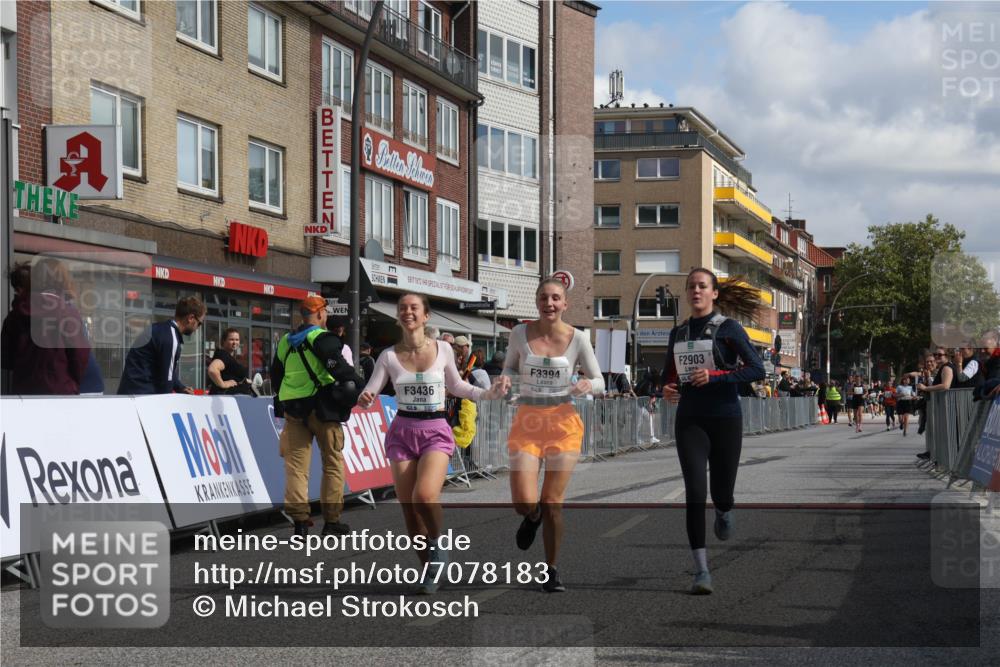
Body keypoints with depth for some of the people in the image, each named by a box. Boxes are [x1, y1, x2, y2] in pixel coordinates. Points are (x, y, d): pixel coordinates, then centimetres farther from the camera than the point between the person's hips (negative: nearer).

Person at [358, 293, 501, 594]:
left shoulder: (442, 349, 0)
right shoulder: (389, 356, -1)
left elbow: (455, 386, 15)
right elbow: (370, 392, -2)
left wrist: (487, 393, 4)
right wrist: (364, 399, -24)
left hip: (436, 431, -2)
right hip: (402, 431, 2)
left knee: (425, 496, -26)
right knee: (408, 508, 1)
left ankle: (437, 544, 3)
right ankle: (429, 567, 20)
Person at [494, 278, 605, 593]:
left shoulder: (577, 339, -4)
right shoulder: (520, 333, -2)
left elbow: (599, 382, 4)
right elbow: (511, 367, 15)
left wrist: (587, 384, -19)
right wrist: (505, 378, -9)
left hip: (563, 423, -1)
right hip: (527, 422, 1)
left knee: (552, 503, 2)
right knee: (524, 503, -11)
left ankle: (551, 570, 21)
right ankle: (532, 518, 29)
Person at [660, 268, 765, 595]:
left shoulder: (728, 329, -3)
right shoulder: (678, 333, 11)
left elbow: (757, 369, -10)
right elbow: (669, 373, 24)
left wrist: (714, 376, -20)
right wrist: (668, 388, 0)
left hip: (725, 419, -2)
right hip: (690, 419, 3)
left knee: (721, 493, 6)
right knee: (695, 491, -11)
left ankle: (724, 512, 46)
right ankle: (701, 570, -11)